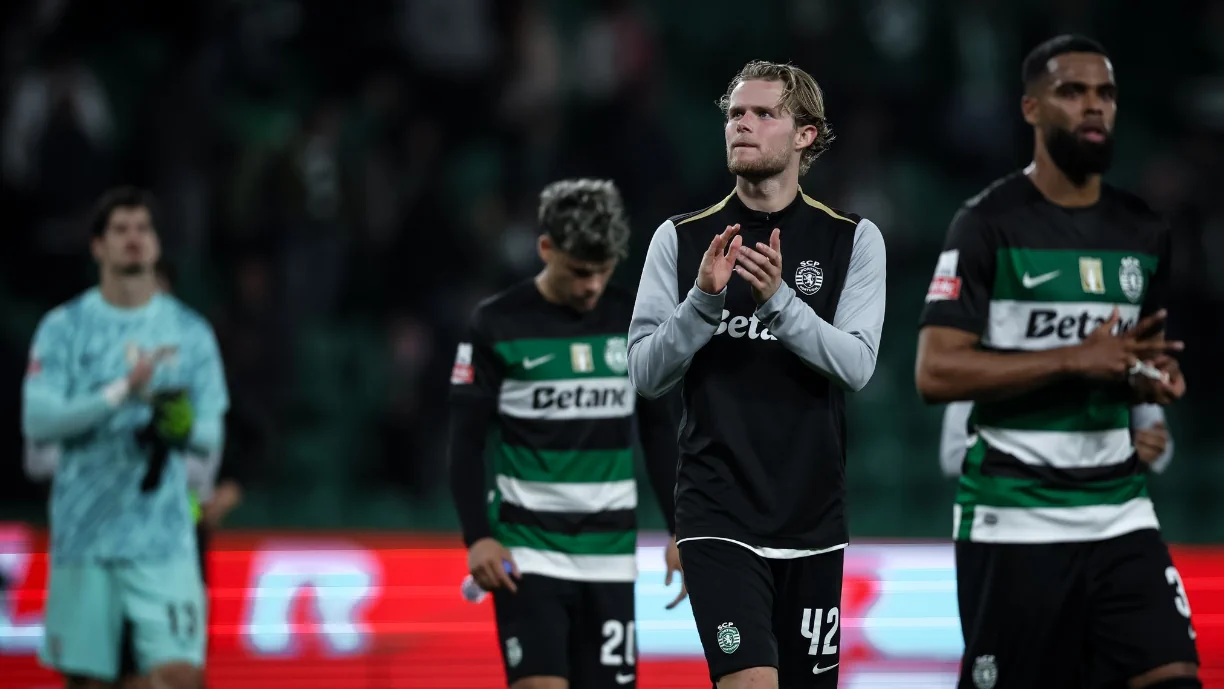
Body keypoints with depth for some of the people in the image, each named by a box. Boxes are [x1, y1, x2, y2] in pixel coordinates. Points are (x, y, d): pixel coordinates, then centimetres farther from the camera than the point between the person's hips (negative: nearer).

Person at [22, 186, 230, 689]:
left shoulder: (190, 332, 9)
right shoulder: (64, 328, 4)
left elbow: (211, 436, 6)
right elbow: (37, 422, -8)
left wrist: (183, 427, -18)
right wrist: (121, 392, -19)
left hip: (162, 539, 0)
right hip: (83, 533, 0)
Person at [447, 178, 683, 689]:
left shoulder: (634, 323, 6)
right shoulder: (497, 325, -5)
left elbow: (658, 431, 14)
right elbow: (466, 441, -4)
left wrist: (680, 530, 7)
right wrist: (477, 536, -15)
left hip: (610, 552, 4)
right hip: (527, 552, -4)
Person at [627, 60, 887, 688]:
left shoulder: (853, 239, 2)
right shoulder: (680, 239, 3)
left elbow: (856, 365, -9)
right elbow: (646, 374, -1)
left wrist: (779, 299, -23)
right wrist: (703, 297, -17)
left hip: (813, 515, 2)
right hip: (719, 514, -2)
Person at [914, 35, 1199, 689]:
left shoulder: (1144, 233, 11)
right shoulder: (987, 224, -7)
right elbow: (936, 373, -15)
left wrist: (1152, 377, 2)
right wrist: (1076, 359, -19)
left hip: (1120, 513, 5)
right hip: (1011, 520, -5)